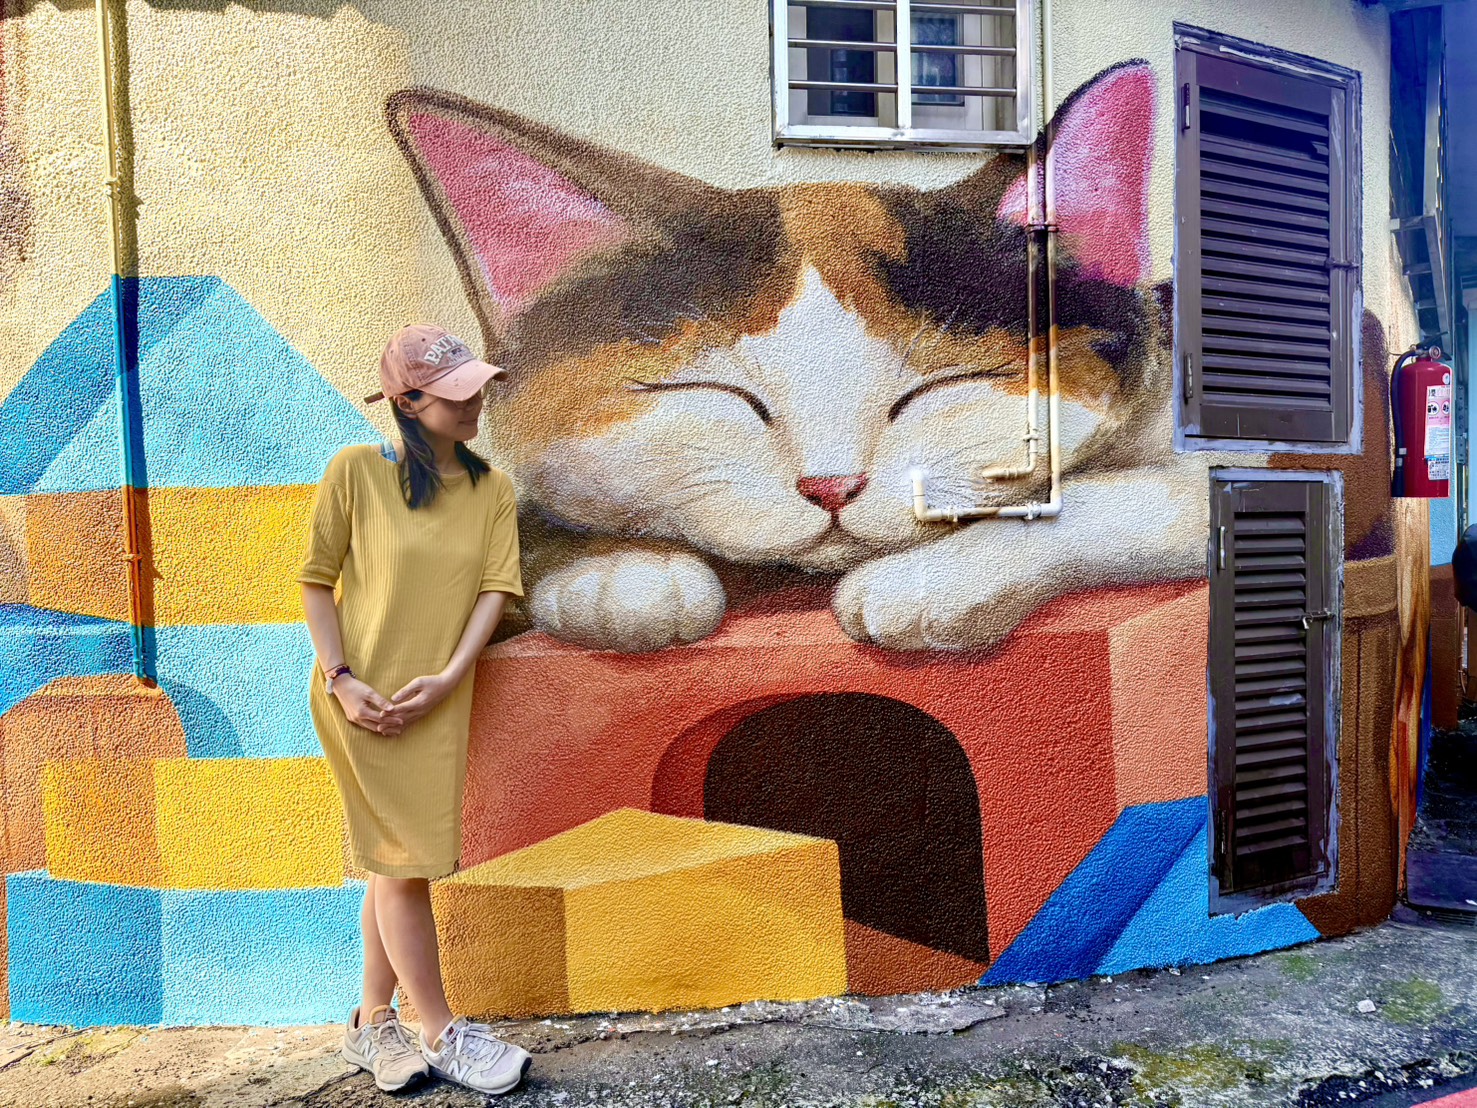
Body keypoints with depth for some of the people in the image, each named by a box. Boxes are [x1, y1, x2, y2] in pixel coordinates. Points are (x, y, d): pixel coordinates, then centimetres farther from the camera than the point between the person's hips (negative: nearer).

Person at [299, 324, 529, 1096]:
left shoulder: (491, 489, 2)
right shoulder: (355, 470, -7)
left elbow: (495, 590, -3)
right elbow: (316, 581, -4)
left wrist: (448, 678, -15)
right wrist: (341, 680, -13)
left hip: (437, 705, 4)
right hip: (359, 699, -4)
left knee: (397, 862, 14)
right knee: (405, 863, 1)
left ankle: (372, 1023, 31)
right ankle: (440, 1034, 16)